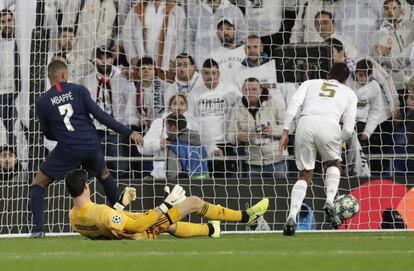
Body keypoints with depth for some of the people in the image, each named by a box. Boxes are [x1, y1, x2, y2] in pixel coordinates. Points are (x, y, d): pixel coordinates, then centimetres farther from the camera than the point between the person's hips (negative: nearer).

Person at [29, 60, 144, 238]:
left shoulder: (42, 102, 2)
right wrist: (128, 133, -3)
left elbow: (48, 134, 12)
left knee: (39, 183, 10)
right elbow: (100, 115, -4)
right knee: (104, 175, 32)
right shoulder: (78, 90, 2)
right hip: (91, 146, 2)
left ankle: (38, 228, -7)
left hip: (68, 150, -2)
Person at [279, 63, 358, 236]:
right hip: (329, 124, -1)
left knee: (304, 176, 14)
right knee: (333, 164, 28)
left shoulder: (310, 84, 32)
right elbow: (348, 129, 18)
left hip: (305, 124, 1)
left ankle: (292, 217, -6)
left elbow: (294, 103, 11)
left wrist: (285, 132, 7)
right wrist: (338, 141, 38)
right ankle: (329, 202, 4)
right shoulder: (349, 93, 29)